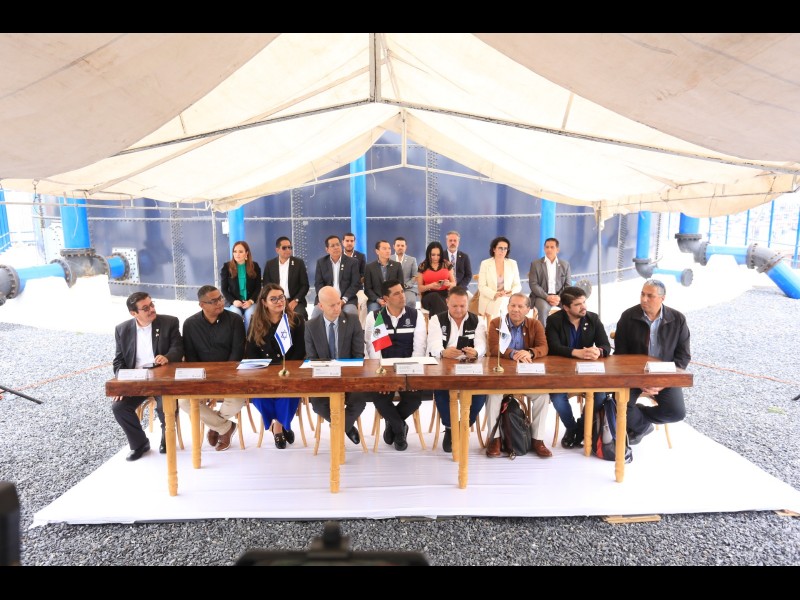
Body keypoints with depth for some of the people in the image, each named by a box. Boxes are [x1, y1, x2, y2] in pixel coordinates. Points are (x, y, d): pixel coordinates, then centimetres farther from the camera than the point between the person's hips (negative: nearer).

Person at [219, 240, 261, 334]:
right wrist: (233, 301, -14)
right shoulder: (226, 267, 3)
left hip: (251, 301, 0)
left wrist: (251, 301, -14)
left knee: (250, 314, -30)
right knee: (235, 313, -30)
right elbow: (223, 289, 3)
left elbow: (258, 288, 4)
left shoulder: (255, 266, 5)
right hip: (232, 302, 0)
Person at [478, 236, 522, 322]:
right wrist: (495, 294, -23)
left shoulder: (513, 263, 6)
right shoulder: (485, 263, -1)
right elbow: (481, 286, -6)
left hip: (507, 303, 2)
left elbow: (517, 285, 7)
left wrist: (512, 292, -16)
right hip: (490, 303, -2)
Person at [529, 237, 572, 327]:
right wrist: (547, 297, -18)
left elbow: (568, 285, 8)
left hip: (560, 296, 3)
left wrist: (560, 297, -12)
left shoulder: (565, 264, 11)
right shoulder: (535, 264, 4)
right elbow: (533, 284, -4)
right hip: (542, 296, -2)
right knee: (543, 308, -35)